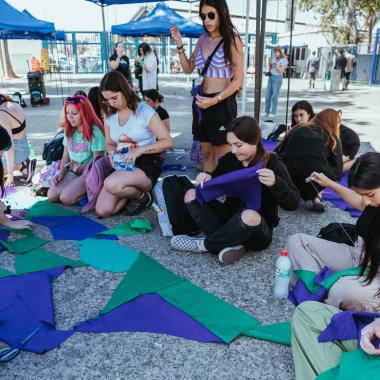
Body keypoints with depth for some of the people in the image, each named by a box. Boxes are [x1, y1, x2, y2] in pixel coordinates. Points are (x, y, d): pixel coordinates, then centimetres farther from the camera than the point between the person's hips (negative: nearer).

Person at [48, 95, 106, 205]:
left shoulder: (95, 132, -15)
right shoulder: (69, 131, 7)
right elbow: (65, 156, 10)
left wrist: (83, 168, -30)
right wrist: (61, 173, -6)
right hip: (72, 171, 7)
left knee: (66, 198, -23)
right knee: (52, 195, -12)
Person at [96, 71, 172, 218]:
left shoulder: (144, 111, -10)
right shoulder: (110, 115, 7)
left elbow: (167, 142, -13)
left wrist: (139, 150, -23)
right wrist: (113, 154, -6)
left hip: (147, 166, -6)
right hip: (123, 166, 6)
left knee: (111, 184, -35)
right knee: (102, 211, -12)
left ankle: (142, 196, -4)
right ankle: (132, 191, 14)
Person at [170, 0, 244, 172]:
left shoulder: (232, 40, -8)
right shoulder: (203, 39, 10)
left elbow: (238, 80, -11)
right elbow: (188, 69, 17)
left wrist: (214, 100, -20)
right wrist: (179, 44, 4)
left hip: (222, 103, -6)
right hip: (201, 101, 6)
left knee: (222, 156, 1)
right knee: (206, 153, 13)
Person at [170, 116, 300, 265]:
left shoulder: (272, 163, -12)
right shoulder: (229, 159, -1)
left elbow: (293, 203, -17)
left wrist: (275, 183, -36)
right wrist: (207, 178, -11)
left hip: (259, 231, -5)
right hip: (230, 217, 5)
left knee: (250, 215, -39)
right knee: (191, 195, -8)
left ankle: (203, 244, -14)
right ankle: (231, 244, -21)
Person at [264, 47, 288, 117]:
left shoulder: (284, 60, -1)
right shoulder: (274, 59, 16)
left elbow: (281, 70, -9)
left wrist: (275, 64, -12)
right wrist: (270, 64, 2)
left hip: (277, 78, -6)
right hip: (271, 77, 6)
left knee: (274, 96, -7)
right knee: (268, 96, 4)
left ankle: (273, 112, -3)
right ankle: (267, 111, 12)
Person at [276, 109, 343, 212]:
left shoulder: (297, 129, 19)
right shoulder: (332, 138, 14)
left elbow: (277, 153, 19)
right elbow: (337, 171, 14)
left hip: (286, 181, 4)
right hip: (315, 180, -3)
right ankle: (316, 197, 7)